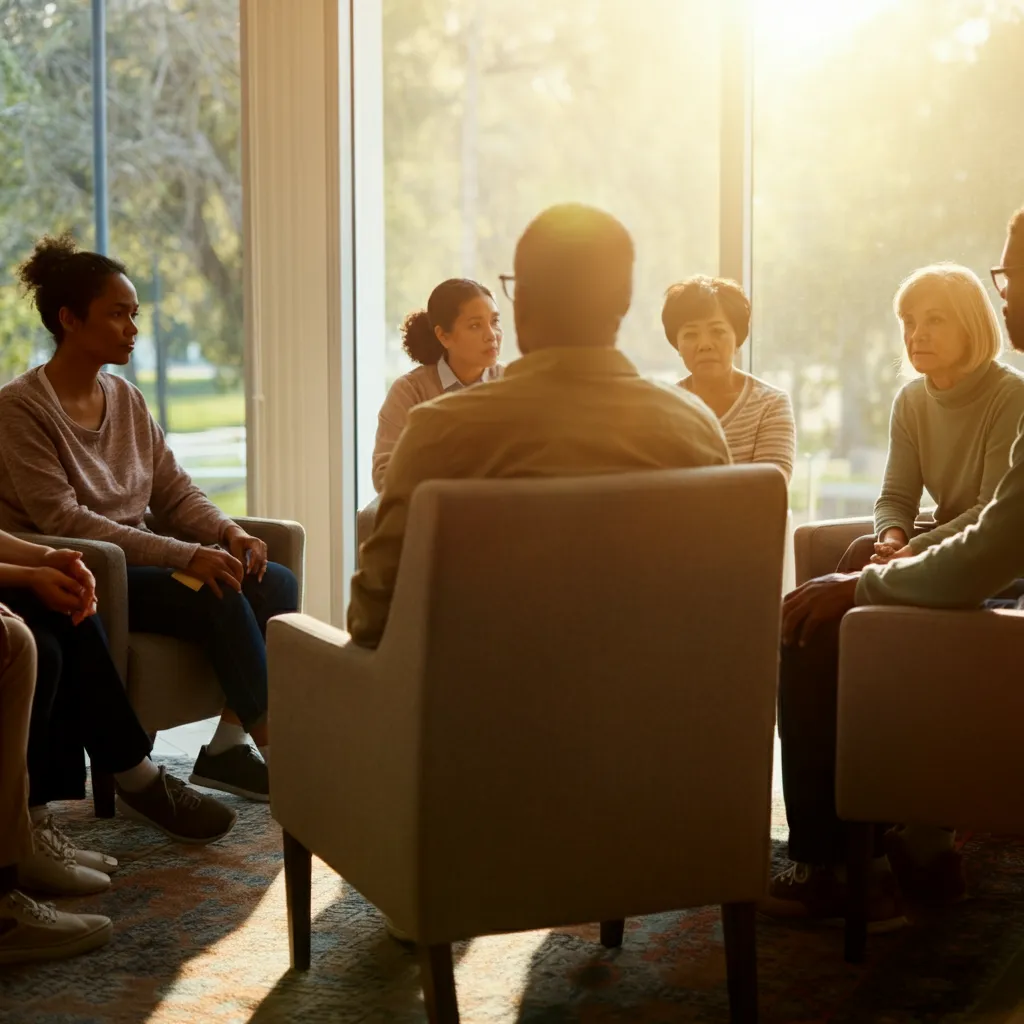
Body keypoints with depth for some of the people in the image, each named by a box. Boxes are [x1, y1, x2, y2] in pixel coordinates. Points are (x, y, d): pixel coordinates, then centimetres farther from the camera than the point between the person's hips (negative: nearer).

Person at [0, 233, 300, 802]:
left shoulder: (127, 399, 12)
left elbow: (175, 493, 12)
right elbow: (63, 520, -19)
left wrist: (230, 533, -12)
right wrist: (186, 557, -26)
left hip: (139, 565, 7)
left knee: (275, 583, -14)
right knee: (218, 598, -28)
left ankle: (230, 744, -13)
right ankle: (277, 752, -18)